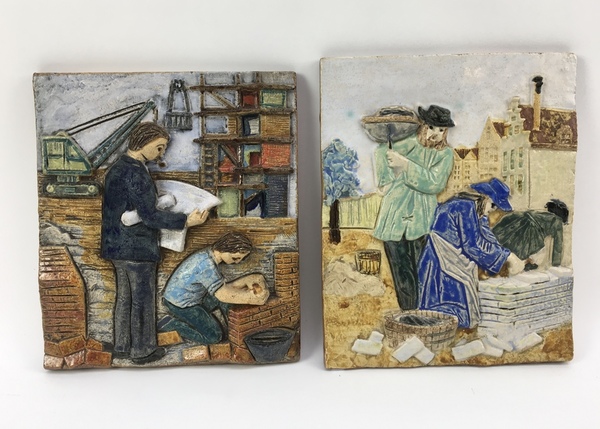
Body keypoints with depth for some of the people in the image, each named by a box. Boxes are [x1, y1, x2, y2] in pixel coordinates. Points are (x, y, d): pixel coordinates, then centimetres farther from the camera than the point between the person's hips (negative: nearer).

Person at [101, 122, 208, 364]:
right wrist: (186, 221, -24)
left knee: (124, 297, 18)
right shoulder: (136, 173, -20)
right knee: (143, 300, 5)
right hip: (137, 248, -9)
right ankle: (142, 351, 18)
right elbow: (149, 216, -23)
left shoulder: (116, 169, 11)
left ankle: (121, 347, 30)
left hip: (115, 246, 9)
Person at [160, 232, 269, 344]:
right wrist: (250, 297, -20)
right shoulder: (207, 264, -30)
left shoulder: (210, 255, -1)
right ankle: (173, 323, -1)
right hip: (180, 305, -9)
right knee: (214, 337, -7)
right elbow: (222, 294, -28)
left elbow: (222, 287, 4)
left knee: (228, 294, 5)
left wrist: (245, 281, -7)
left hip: (193, 298, 9)